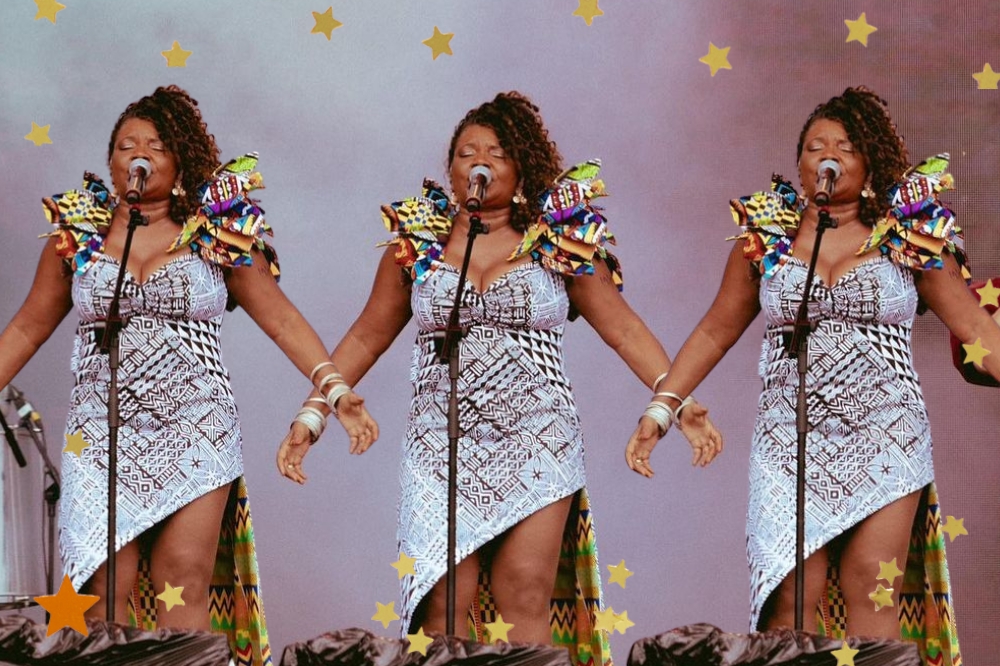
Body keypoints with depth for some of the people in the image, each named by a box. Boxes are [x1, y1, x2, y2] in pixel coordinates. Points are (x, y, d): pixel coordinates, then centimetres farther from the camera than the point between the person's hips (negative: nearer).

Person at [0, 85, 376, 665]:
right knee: (107, 588, -5)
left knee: (184, 580, -8)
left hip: (196, 433, -1)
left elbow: (280, 318, 3)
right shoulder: (78, 232, 8)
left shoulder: (218, 233, 5)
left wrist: (336, 387, -7)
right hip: (103, 436, 1)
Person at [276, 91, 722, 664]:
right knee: (446, 600, -6)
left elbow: (623, 328, 5)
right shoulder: (417, 239, 8)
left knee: (527, 598, -7)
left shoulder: (561, 241, 5)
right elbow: (367, 338, 14)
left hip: (537, 442, -1)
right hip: (442, 443, 1)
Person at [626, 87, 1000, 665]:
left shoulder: (908, 233, 4)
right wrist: (661, 408, 9)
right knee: (793, 596, -6)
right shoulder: (766, 234, 8)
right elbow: (716, 331, 14)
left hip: (886, 441, -1)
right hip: (791, 443, 1)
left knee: (870, 588, -5)